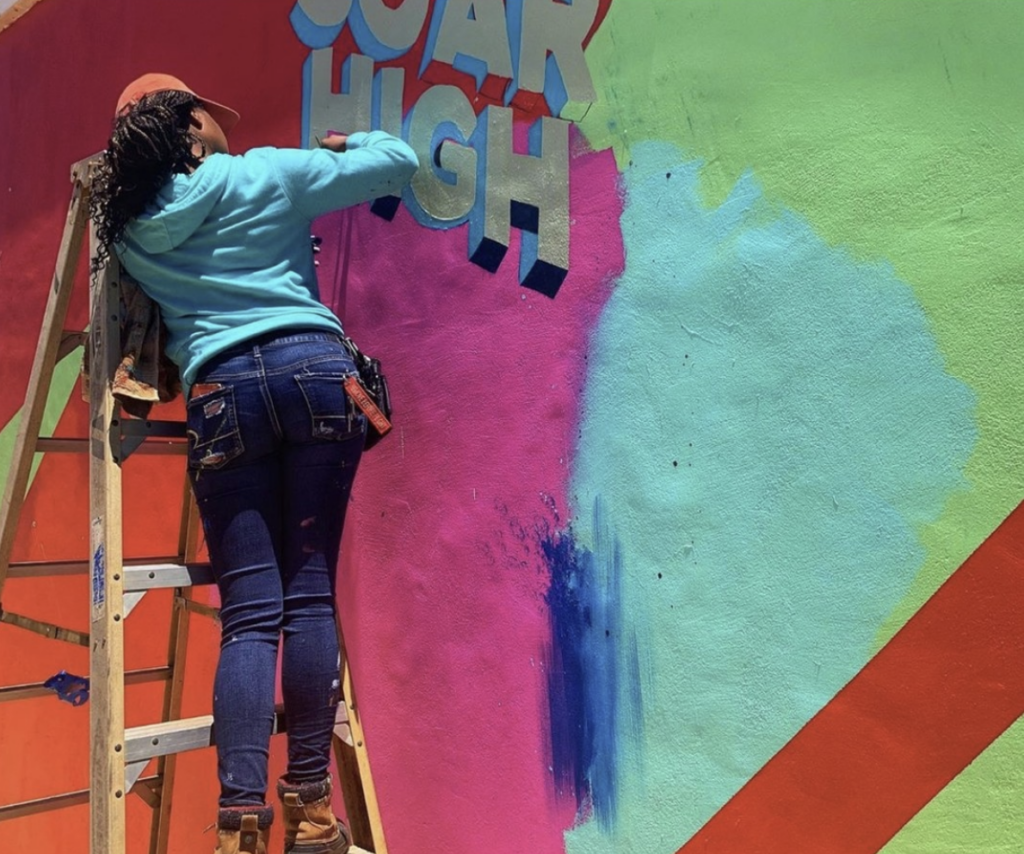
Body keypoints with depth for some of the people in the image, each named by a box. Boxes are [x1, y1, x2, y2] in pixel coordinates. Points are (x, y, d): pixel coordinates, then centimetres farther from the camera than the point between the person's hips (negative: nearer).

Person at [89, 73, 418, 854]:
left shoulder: (130, 227, 19)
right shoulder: (266, 175, 11)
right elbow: (399, 161, 16)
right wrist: (348, 142, 35)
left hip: (219, 391, 2)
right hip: (313, 367, -2)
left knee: (249, 611, 1)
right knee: (310, 592, 0)